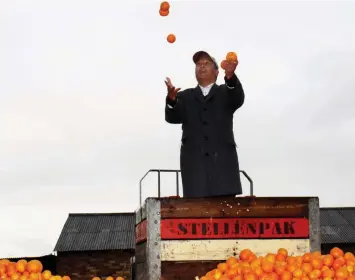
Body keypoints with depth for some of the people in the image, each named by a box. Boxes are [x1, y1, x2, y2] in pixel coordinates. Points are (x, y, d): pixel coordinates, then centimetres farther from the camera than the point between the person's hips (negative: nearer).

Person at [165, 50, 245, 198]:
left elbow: (238, 99, -7)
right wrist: (171, 99, -22)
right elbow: (173, 118, 1)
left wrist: (230, 76, -29)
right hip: (194, 162, 1)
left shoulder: (225, 92, 17)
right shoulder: (185, 96, 20)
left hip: (222, 160, -1)